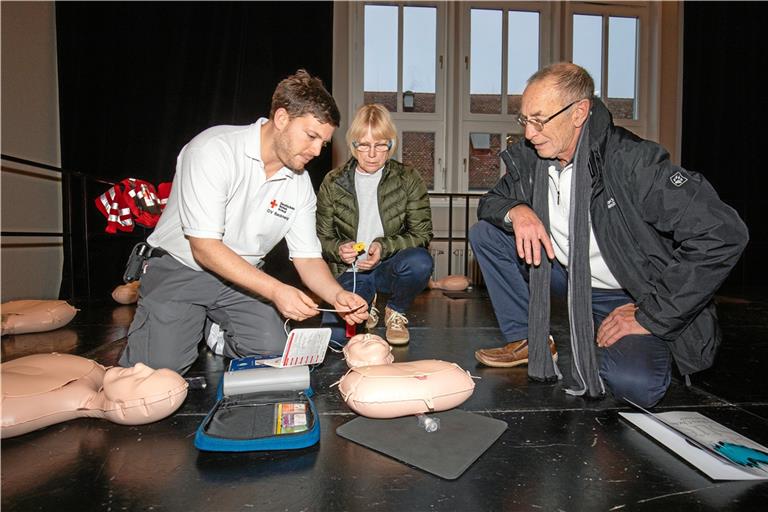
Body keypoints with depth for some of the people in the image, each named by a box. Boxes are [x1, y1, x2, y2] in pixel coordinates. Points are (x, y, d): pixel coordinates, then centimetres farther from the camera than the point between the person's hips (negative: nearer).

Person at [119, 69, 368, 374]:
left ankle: (214, 330, 14)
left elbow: (308, 258, -1)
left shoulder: (300, 183, -3)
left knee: (273, 350, -15)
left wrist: (338, 295, -22)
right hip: (180, 269, -4)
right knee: (159, 368, -18)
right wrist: (276, 290, -32)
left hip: (244, 278, 5)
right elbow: (204, 247, -25)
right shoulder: (214, 150, -21)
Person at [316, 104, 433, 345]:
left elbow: (422, 234, -6)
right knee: (335, 333, -23)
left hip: (389, 265, 0)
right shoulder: (333, 183, -1)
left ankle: (396, 312, 0)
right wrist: (338, 249, -18)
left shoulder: (408, 179, -3)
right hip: (350, 272, 1)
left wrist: (384, 247, -23)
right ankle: (367, 307, 15)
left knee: (420, 262, -35)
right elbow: (322, 238, 6)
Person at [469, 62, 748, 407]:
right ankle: (529, 341, 2)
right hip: (568, 275, 6)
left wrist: (651, 317, -24)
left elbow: (723, 234, -28)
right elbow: (490, 200, 7)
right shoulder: (529, 158, -7)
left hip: (629, 296, -5)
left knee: (635, 384, -33)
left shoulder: (631, 161, -25)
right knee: (485, 232, -7)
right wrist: (515, 210, -20)